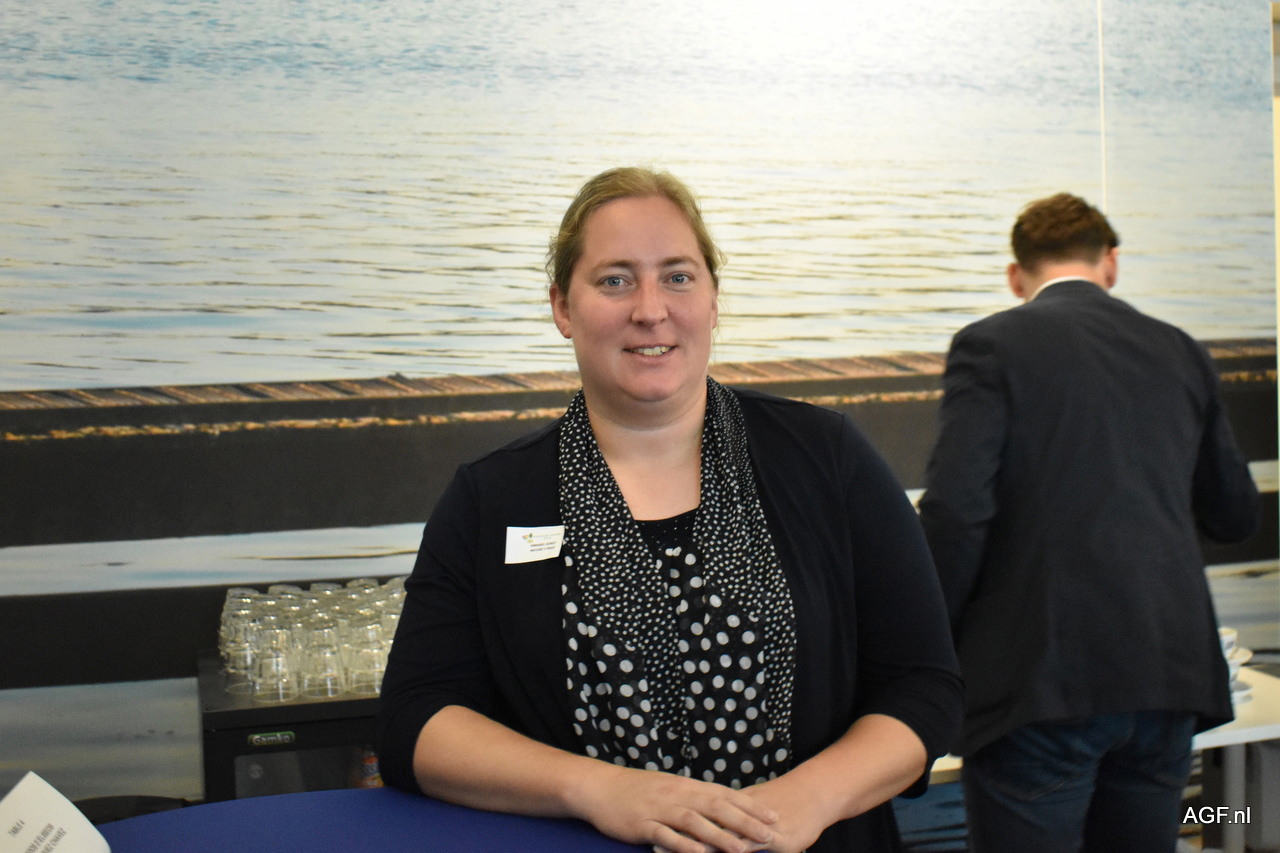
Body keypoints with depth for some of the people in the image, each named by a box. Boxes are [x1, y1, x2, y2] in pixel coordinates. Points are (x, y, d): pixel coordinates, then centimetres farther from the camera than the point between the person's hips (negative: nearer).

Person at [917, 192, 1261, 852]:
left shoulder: (992, 346, -4)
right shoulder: (1180, 353, 11)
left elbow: (955, 509, -14)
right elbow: (1234, 516, 19)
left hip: (1041, 683, -5)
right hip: (1168, 675, 6)